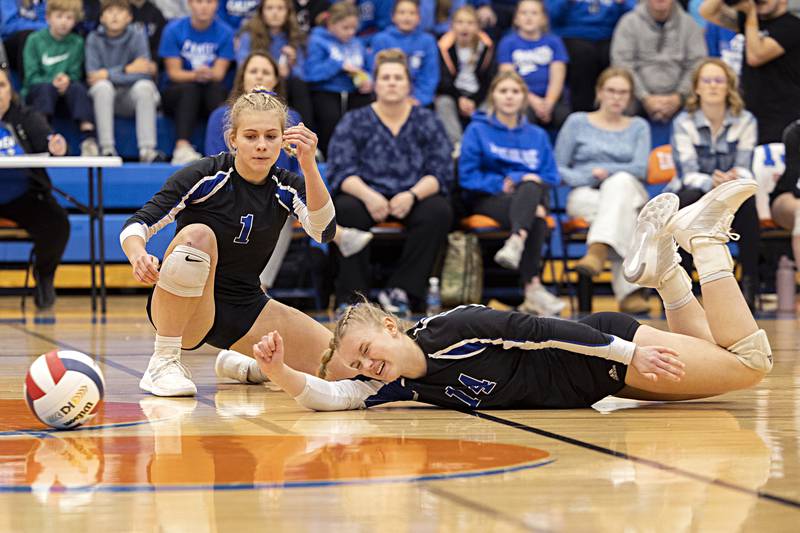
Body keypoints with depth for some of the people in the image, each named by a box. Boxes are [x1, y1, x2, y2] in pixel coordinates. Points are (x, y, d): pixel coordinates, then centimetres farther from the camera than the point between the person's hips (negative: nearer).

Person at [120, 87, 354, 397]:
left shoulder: (286, 188, -1)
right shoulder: (204, 176, -12)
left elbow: (323, 232, -19)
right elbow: (137, 225, -16)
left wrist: (309, 166, -32)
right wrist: (138, 256, -39)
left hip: (245, 309, 4)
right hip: (179, 309, -4)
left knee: (339, 364, -10)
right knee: (197, 234, -35)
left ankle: (244, 367, 17)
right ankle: (163, 362, -25)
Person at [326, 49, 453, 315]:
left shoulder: (427, 121, 9)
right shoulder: (354, 122, 7)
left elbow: (441, 172, 0)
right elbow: (341, 170, -5)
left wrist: (412, 195, -21)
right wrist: (368, 196, -25)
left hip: (415, 196, 1)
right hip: (365, 194, -1)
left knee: (440, 211, -30)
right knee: (347, 210, -33)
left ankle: (400, 290, -24)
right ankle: (351, 295, -28)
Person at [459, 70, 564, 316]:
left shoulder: (537, 136, 22)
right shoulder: (478, 130, 11)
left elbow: (551, 177, 11)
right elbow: (467, 177, 1)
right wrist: (503, 184, -9)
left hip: (531, 200, 3)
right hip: (487, 200, -3)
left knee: (531, 187, -38)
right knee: (536, 221, -36)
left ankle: (516, 243, -58)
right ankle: (533, 288, -52)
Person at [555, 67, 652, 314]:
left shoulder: (638, 126, 21)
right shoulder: (577, 122, 17)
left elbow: (640, 169, 4)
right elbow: (558, 168, 9)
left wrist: (604, 171, -9)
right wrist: (586, 178, -9)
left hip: (630, 192, 1)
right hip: (585, 195, -1)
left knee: (621, 182, -40)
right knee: (623, 213, -38)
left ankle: (597, 251, -60)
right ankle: (630, 291, -52)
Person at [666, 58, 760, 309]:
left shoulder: (745, 121, -1)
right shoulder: (684, 123, -6)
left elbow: (744, 168, -9)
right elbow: (689, 174, -15)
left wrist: (735, 178, -35)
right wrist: (712, 182, -38)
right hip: (692, 195, -1)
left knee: (746, 197, -34)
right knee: (689, 197, -37)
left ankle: (750, 281, -30)